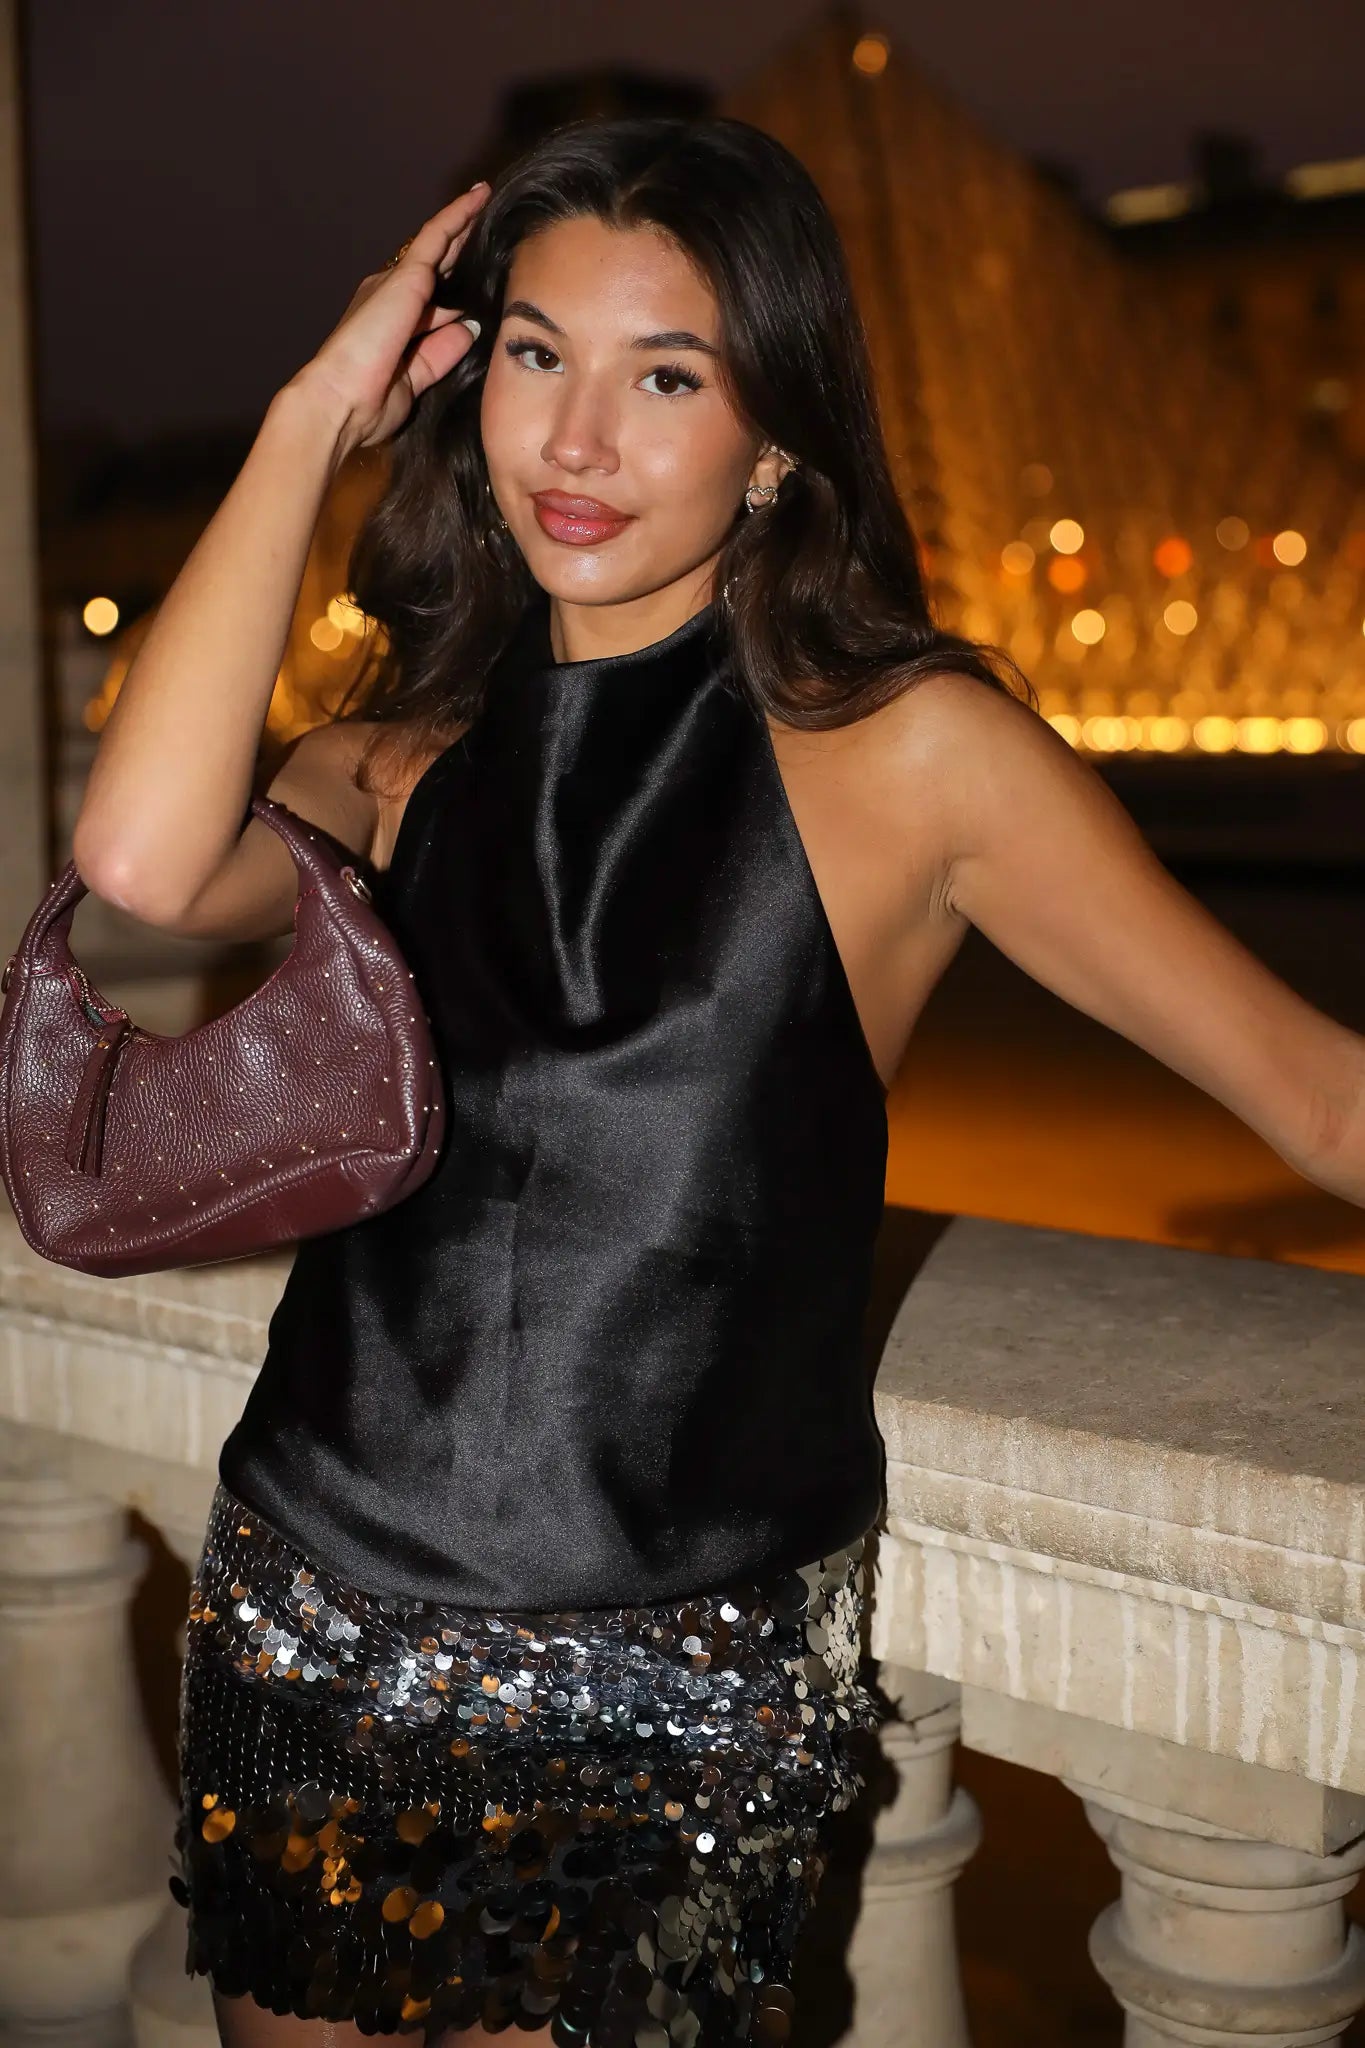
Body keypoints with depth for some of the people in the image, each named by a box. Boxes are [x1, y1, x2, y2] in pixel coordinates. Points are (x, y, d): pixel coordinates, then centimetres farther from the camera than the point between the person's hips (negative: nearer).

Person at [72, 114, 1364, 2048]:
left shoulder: (905, 747, -5)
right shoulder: (406, 758, 5)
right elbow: (146, 860, -16)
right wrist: (314, 417, -9)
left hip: (684, 1683, -3)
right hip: (311, 1622, 4)